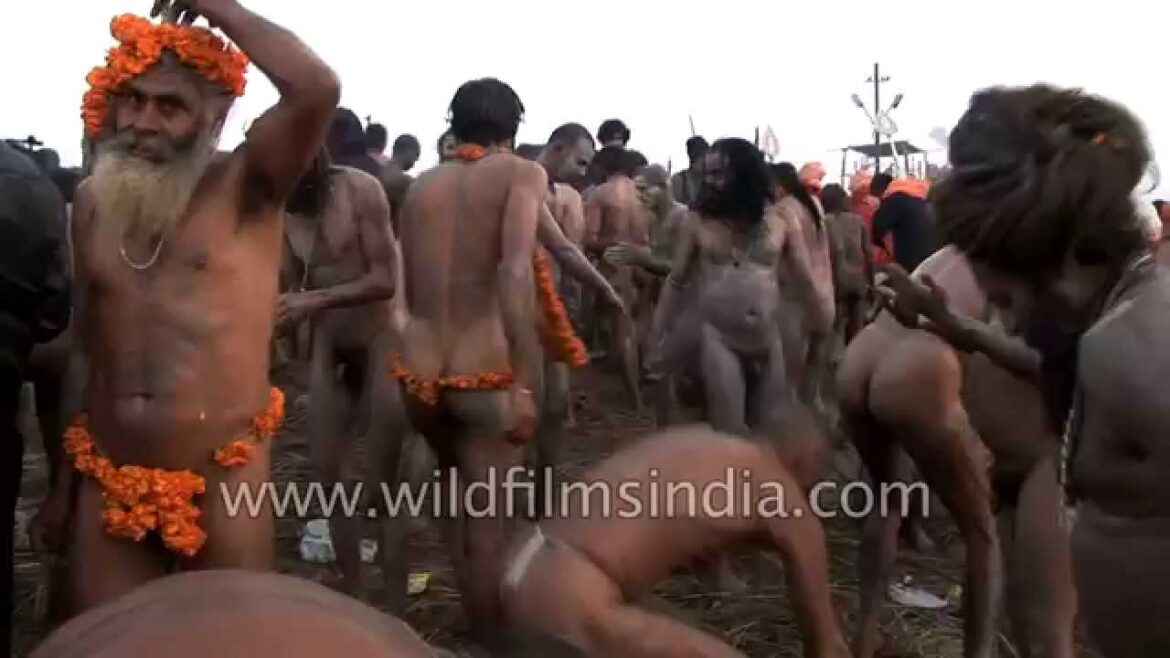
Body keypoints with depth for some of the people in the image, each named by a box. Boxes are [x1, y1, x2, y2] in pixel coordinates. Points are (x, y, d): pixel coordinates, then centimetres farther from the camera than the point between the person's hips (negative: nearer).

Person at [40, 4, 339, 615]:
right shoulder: (93, 201, 8)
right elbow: (86, 342, 16)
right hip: (107, 476, 5)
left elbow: (316, 88, -27)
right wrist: (68, 472, 18)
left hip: (220, 476, -4)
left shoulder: (242, 185, -8)